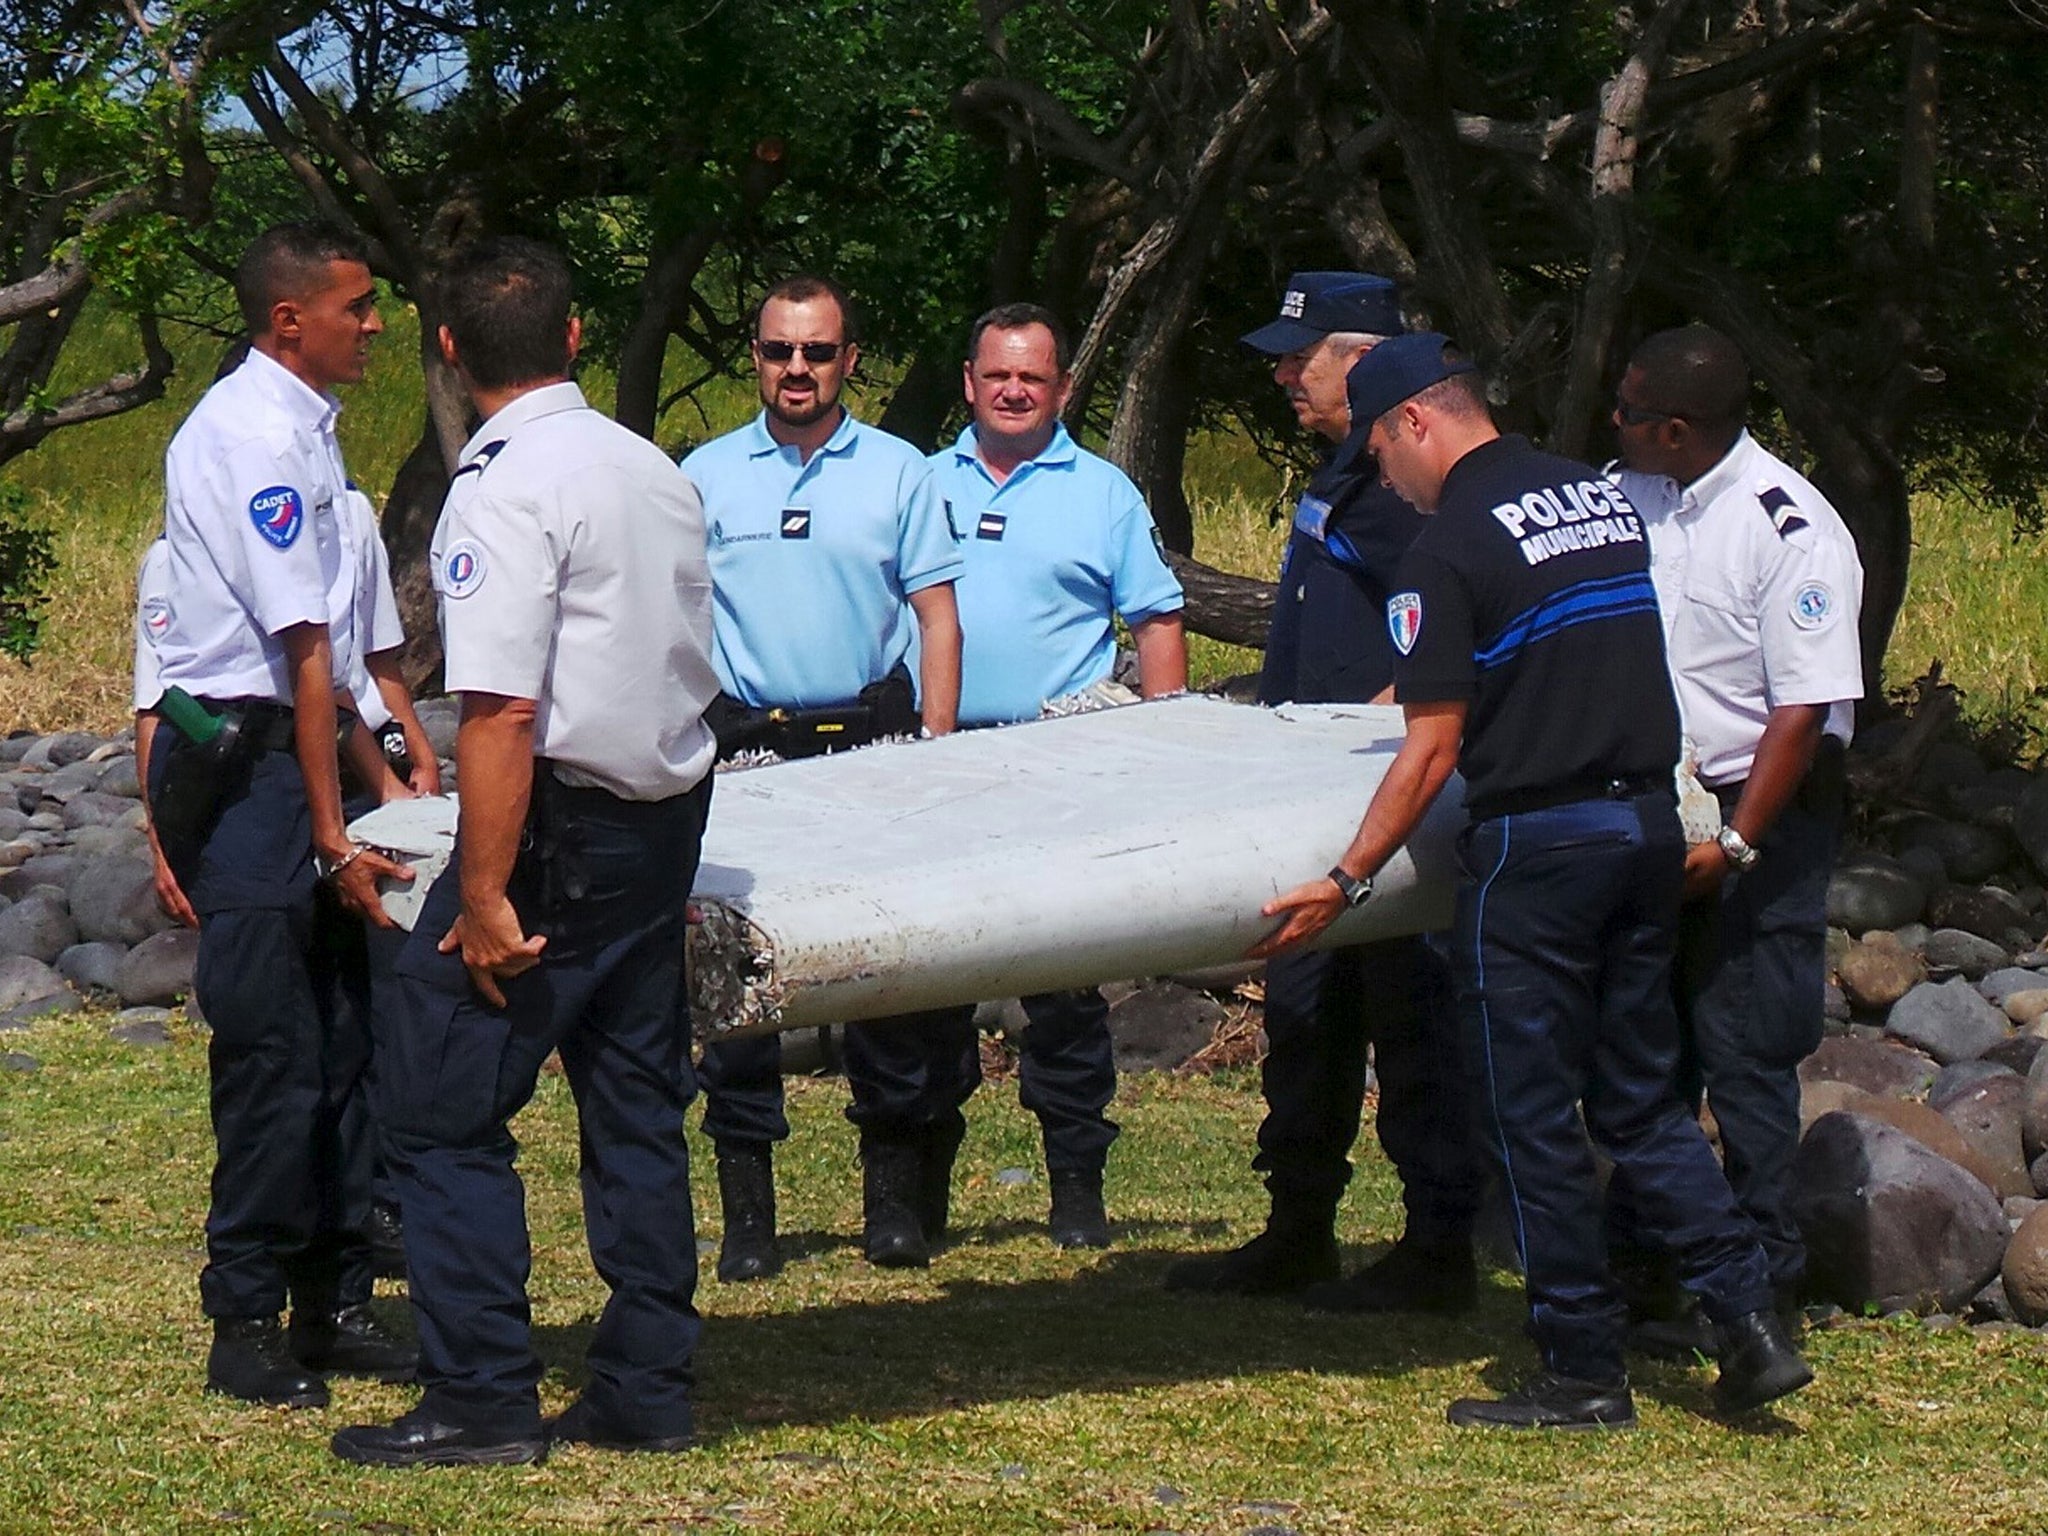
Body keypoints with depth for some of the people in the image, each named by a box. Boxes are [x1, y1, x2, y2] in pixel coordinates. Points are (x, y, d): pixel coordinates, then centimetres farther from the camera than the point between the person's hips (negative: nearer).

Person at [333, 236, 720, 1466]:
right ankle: (647, 1390, 17)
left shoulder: (506, 490, -16)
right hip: (669, 813, 8)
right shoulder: (660, 474, 10)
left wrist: (486, 895, -20)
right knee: (638, 1106, 13)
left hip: (560, 822, -8)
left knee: (447, 1111, -2)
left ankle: (483, 1400, -3)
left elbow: (502, 711, -22)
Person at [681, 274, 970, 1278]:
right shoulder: (706, 475, 8)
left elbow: (936, 614, 7)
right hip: (744, 747, 0)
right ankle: (746, 1212, 3)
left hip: (870, 741, 0)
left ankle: (897, 1195, 12)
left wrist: (935, 746, -1)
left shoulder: (898, 472, 8)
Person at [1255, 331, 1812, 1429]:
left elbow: (1431, 752, -14)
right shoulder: (1604, 495, 10)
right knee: (1641, 1099, 14)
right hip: (1650, 824, 7)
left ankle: (1584, 1370, 6)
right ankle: (1749, 1319, 5)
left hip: (1537, 844, -7)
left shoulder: (1447, 548, -11)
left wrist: (1346, 882, -8)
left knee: (1536, 1116, 3)